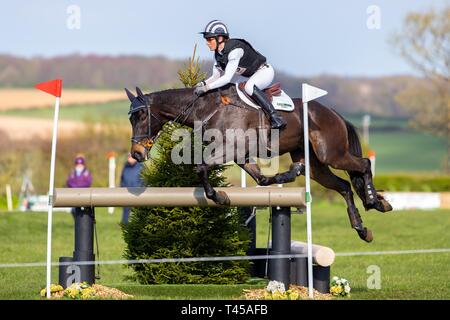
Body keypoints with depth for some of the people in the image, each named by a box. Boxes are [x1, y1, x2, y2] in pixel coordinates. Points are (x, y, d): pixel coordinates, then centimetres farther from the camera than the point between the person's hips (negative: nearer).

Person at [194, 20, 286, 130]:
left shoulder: (234, 50, -31)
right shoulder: (218, 53, -3)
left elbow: (227, 77, -33)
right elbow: (217, 76, 4)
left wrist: (206, 88, -32)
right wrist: (203, 83, -15)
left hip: (265, 71, -10)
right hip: (250, 75, 10)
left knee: (249, 87, -38)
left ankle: (275, 117, -37)